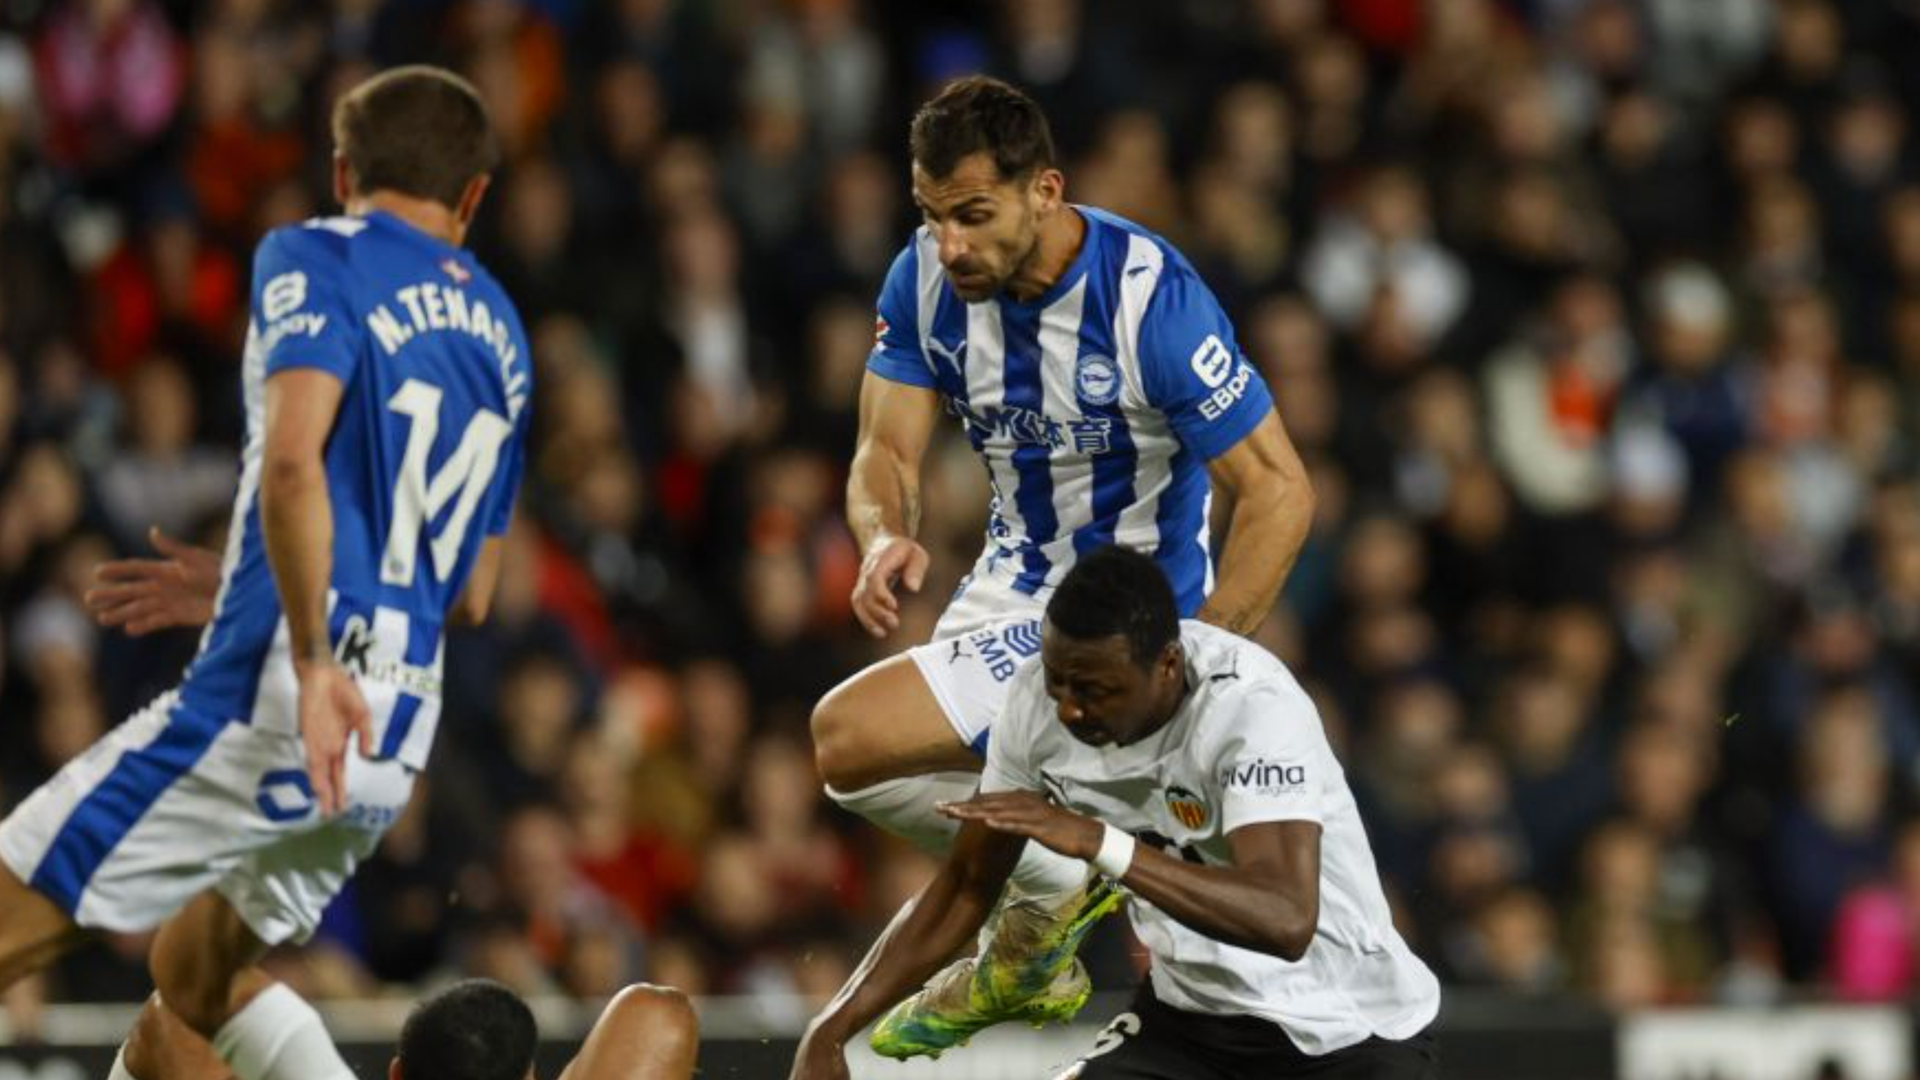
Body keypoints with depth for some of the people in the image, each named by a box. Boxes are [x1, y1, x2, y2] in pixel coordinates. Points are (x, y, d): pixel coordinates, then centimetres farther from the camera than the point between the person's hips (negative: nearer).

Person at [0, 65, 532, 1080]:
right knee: (196, 975, 26)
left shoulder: (317, 258, -1)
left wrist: (312, 659, -21)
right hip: (397, 740, 7)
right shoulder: (501, 336, 19)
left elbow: (292, 458, -20)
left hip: (266, 707, -7)